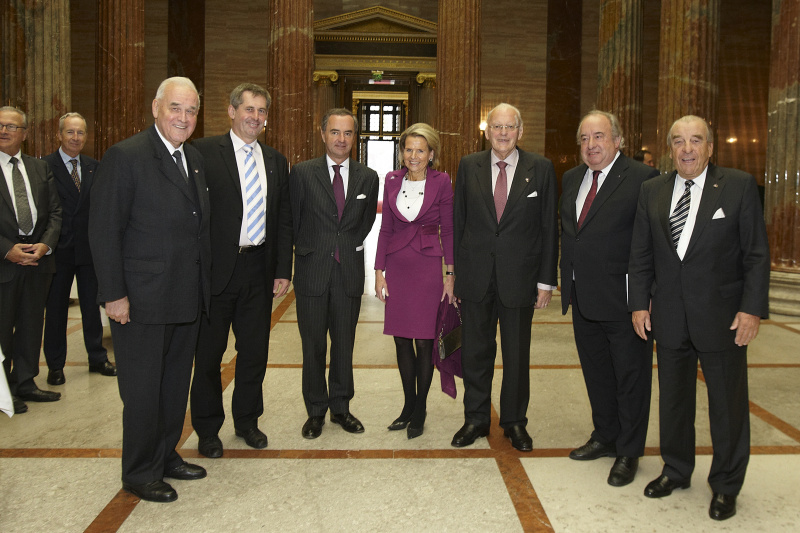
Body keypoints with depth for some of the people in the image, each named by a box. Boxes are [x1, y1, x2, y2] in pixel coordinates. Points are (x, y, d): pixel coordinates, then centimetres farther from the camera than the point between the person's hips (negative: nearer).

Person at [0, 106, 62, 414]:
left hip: (38, 258, 4)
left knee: (32, 325, 13)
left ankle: (25, 382, 27)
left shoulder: (40, 168, 10)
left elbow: (54, 211, 8)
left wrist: (45, 244, -7)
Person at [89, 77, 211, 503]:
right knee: (142, 389, 6)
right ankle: (140, 474, 23)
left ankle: (166, 456, 35)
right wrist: (114, 294, -16)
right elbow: (104, 230, -13)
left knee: (176, 385, 18)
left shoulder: (194, 158, 11)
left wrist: (203, 285, 11)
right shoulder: (125, 157, -11)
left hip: (187, 299, 7)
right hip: (143, 302, -7)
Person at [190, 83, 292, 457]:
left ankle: (247, 420, 33)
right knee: (209, 352, 9)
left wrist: (283, 270, 5)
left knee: (255, 350, 13)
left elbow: (283, 221, 11)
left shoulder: (276, 162, 11)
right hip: (217, 269, -4)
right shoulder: (204, 152, -4)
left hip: (259, 268, 4)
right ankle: (207, 429, 27)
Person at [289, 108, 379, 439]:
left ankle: (341, 408, 28)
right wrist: (308, 250, 4)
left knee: (344, 345, 11)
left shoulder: (367, 178, 6)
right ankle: (316, 411, 24)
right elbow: (293, 220, 3)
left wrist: (352, 246, 5)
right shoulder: (302, 173, -2)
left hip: (349, 273, 2)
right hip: (312, 273, -1)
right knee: (313, 347, 8)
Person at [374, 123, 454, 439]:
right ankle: (408, 405, 25)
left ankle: (420, 410, 18)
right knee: (401, 340, 8)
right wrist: (379, 271, 3)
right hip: (397, 267, 3)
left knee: (424, 341, 1)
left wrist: (450, 274, -3)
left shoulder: (441, 182, -3)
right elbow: (385, 229, 7)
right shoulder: (392, 181, 5)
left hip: (428, 267, -3)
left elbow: (448, 231, -1)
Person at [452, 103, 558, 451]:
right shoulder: (468, 166, 4)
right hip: (475, 277, 1)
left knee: (517, 356, 11)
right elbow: (458, 222, 6)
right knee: (475, 352, 10)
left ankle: (515, 422, 29)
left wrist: (546, 280, -3)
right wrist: (456, 271, 2)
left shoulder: (541, 169, 0)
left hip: (519, 276, -1)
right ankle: (475, 419, 28)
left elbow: (549, 227, 0)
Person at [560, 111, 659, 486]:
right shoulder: (571, 179, 11)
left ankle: (629, 452, 25)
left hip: (624, 300, -7)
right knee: (596, 373, 20)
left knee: (630, 377, 8)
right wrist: (567, 282, 11)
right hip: (583, 298, 7)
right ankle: (605, 436, 39)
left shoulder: (642, 178, -12)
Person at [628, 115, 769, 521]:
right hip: (669, 316, 3)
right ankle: (676, 470, 35)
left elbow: (757, 254, -5)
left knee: (727, 404, 8)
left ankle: (726, 486, 28)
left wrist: (752, 308, -11)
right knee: (673, 399, 15)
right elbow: (640, 254, 7)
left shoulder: (739, 186, -4)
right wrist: (639, 302, 2)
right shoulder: (652, 191, 5)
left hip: (722, 316, -3)